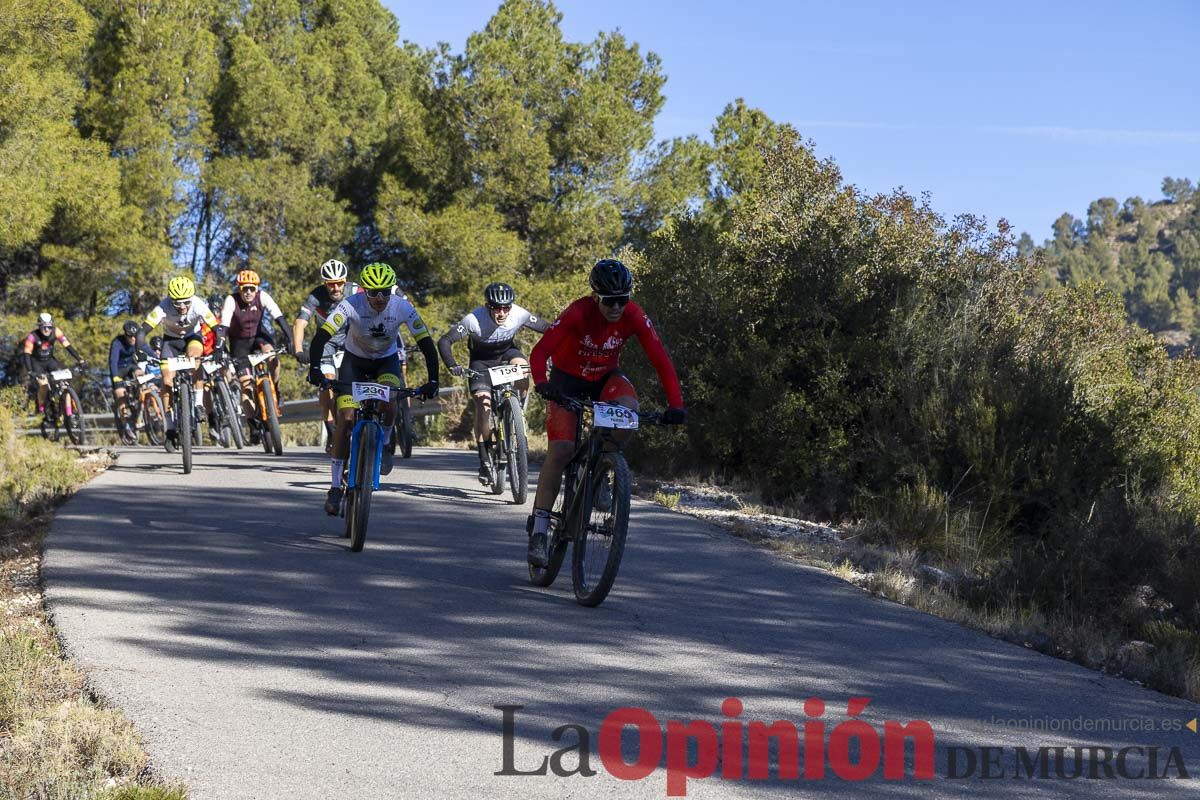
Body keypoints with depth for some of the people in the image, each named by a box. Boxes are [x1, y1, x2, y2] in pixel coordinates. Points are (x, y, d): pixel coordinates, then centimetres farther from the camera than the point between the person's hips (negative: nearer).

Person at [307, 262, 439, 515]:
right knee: (346, 419, -12)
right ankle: (335, 487, -4)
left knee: (390, 404, -30)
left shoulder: (402, 307, -25)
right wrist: (315, 369, -48)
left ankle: (385, 443, 4)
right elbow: (320, 338, -33)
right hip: (355, 359, 0)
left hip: (386, 360, 1)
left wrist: (433, 381, -31)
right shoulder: (351, 305, -29)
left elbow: (426, 344, -22)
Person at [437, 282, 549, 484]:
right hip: (482, 360, -1)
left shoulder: (519, 315, -28)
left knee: (522, 369, -33)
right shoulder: (474, 320, -33)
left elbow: (548, 329, -18)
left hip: (507, 352, 2)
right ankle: (484, 460, -8)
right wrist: (452, 365, -44)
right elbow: (444, 341, -30)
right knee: (483, 404, -18)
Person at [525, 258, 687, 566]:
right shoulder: (578, 312, -30)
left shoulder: (634, 316, -22)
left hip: (605, 378, 2)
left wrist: (675, 403, -37)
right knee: (561, 449, -17)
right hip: (567, 379, -2)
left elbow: (660, 359, -25)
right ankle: (538, 529, -10)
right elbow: (539, 352, -37)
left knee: (629, 407, -32)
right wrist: (541, 384, -57)